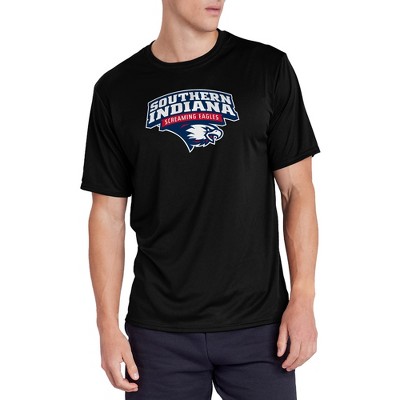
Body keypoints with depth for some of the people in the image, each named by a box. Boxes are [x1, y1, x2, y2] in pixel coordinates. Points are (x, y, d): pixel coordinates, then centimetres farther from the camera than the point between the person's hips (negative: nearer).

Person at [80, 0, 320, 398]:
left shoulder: (268, 68, 0)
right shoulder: (116, 90, 2)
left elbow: (297, 189, 1)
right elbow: (108, 214, 4)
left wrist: (303, 299, -6)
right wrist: (108, 326, 0)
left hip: (259, 323, 0)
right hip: (158, 331, 1)